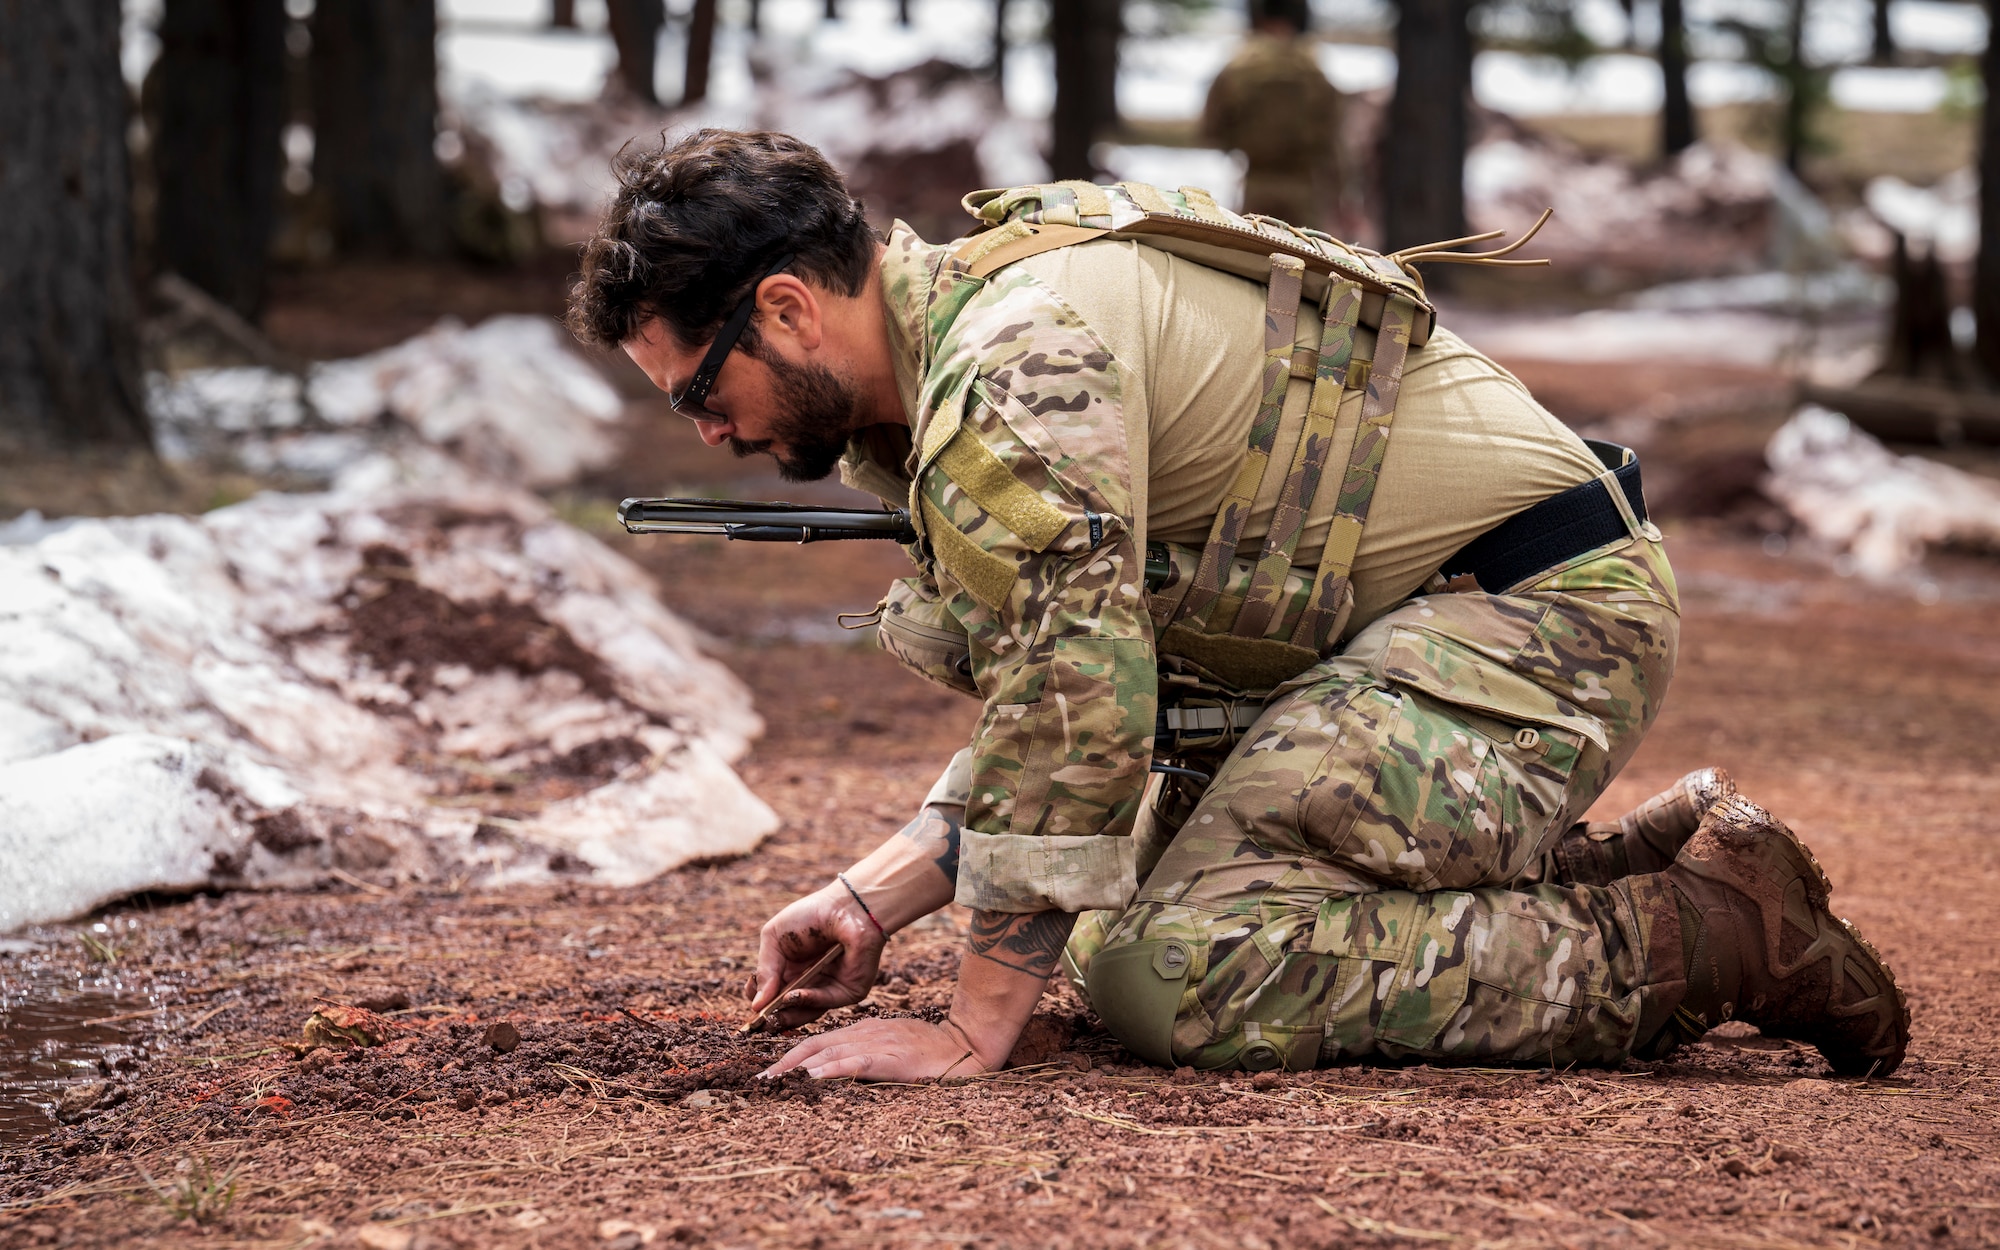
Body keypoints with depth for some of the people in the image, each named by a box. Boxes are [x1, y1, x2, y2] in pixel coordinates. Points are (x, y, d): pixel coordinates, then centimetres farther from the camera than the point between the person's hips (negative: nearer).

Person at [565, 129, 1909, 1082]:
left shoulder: (1018, 355, -20)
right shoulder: (930, 404, 14)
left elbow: (1078, 705, -26)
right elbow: (1060, 700, 17)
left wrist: (974, 1030, -22)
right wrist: (877, 897, 4)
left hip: (1544, 605, -11)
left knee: (1183, 975, -21)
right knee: (1122, 922, 14)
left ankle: (1713, 934, -11)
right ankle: (1642, 856, 16)